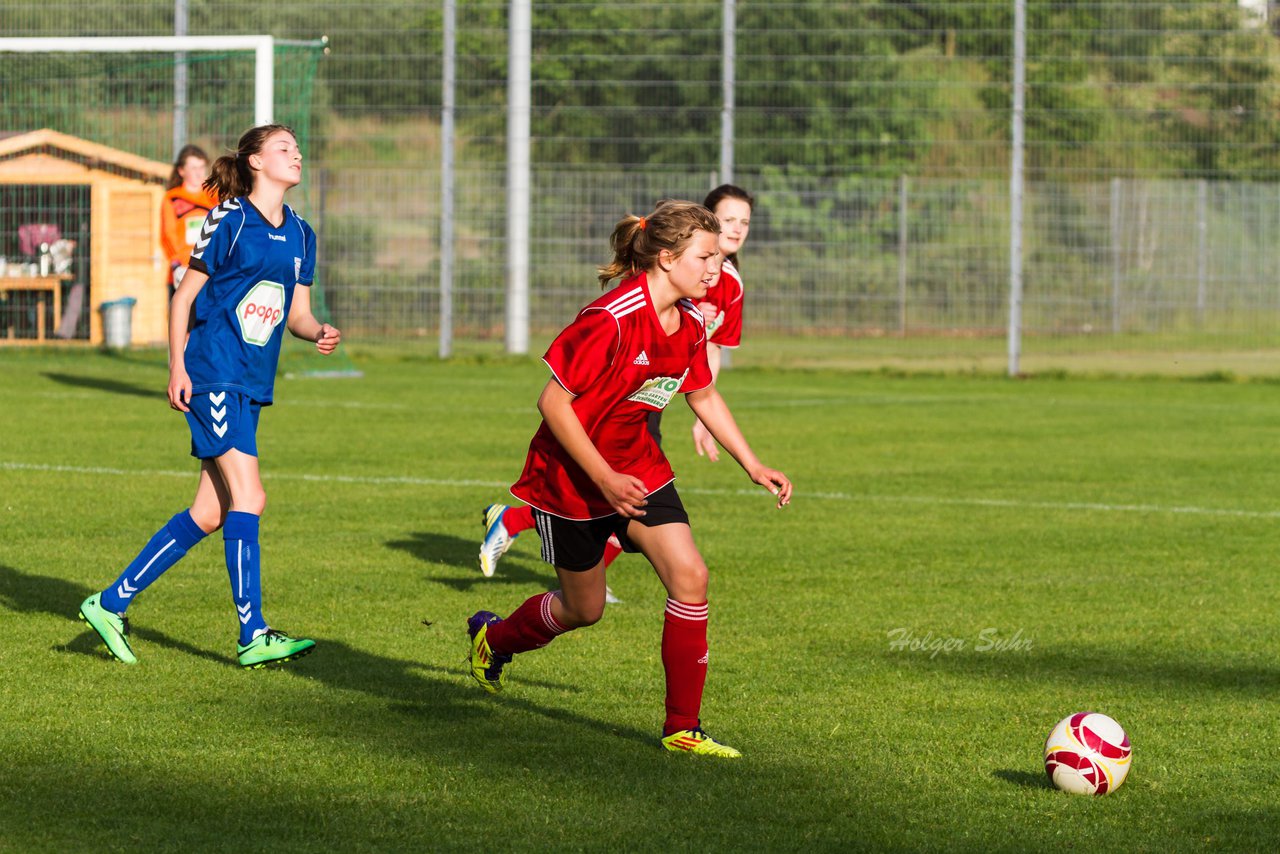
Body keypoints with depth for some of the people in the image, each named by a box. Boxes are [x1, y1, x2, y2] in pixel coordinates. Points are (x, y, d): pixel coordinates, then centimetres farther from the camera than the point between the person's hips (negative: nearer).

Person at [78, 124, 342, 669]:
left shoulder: (299, 234, 14)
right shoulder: (229, 221, -6)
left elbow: (298, 312, 17)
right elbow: (185, 297, -3)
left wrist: (319, 333, -5)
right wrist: (177, 368, -9)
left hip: (252, 386, 8)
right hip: (213, 374, -8)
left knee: (210, 513, 6)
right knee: (248, 497, -15)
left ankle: (111, 603, 17)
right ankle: (253, 637, -14)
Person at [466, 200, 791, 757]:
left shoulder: (690, 323, -3)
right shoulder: (611, 320, -27)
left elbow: (704, 396, 15)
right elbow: (553, 402, -24)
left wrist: (753, 465, 10)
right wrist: (604, 479, -25)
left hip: (639, 470, 6)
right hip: (572, 476, -6)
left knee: (690, 577, -12)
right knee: (583, 609, 10)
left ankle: (682, 727, -3)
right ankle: (493, 637, 42)